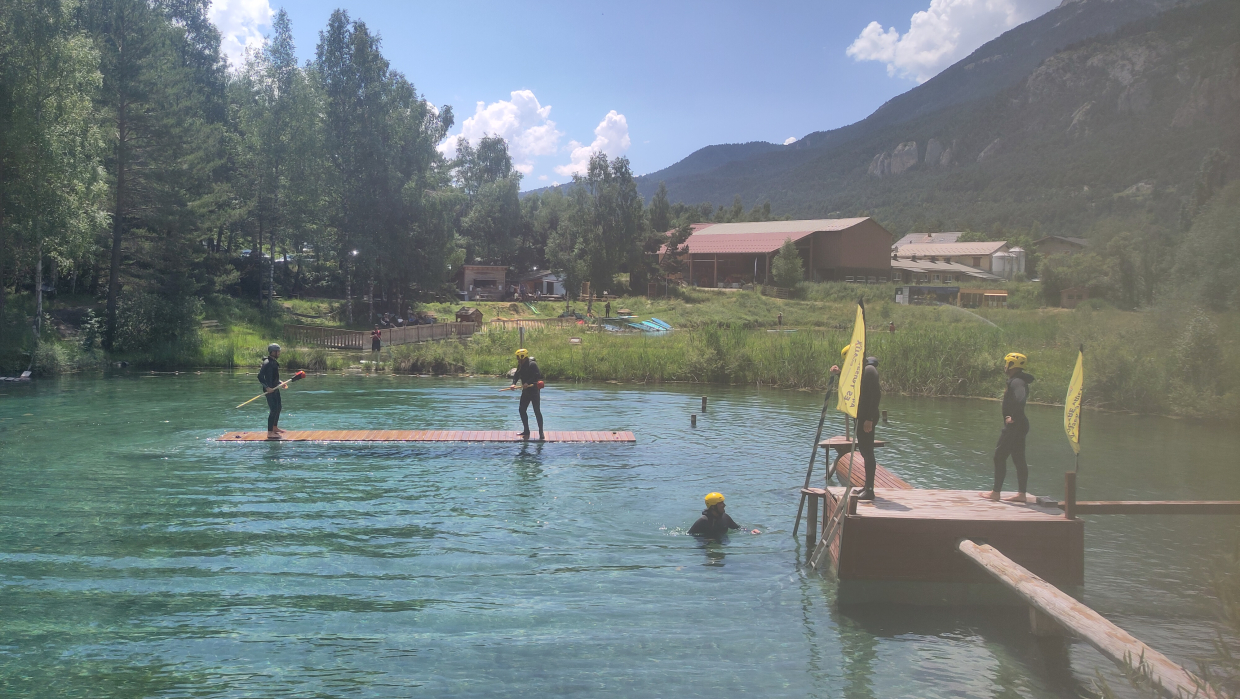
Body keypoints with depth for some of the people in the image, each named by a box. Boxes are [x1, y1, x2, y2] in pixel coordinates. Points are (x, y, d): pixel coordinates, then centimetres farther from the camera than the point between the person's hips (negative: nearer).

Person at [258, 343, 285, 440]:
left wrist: (280, 383, 15)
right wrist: (267, 387, -29)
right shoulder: (267, 363, -18)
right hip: (269, 390, -10)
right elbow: (260, 376, -24)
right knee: (274, 410, -12)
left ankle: (275, 428, 38)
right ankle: (270, 433, -11)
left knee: (278, 407, 22)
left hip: (275, 388, 10)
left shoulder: (275, 362, 13)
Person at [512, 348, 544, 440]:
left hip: (534, 390, -9)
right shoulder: (520, 365, 10)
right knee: (522, 409, 10)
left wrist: (528, 383, -33)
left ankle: (541, 433, -3)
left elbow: (537, 376, -25)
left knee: (537, 411, -7)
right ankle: (526, 431, 21)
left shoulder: (532, 364, -16)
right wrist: (514, 383, -7)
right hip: (526, 391, 9)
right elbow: (516, 375, 11)